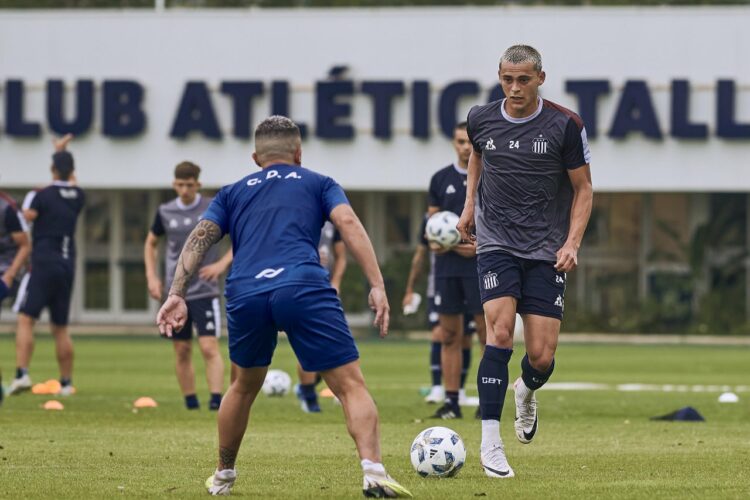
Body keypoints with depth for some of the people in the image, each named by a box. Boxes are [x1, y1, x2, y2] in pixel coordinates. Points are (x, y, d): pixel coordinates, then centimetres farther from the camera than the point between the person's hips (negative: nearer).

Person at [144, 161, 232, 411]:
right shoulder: (165, 212, 4)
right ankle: (190, 403, 15)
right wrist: (151, 276, 8)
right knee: (182, 351, 6)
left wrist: (222, 264, -12)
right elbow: (150, 243, 20)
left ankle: (217, 400, -19)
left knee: (209, 347, -15)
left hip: (205, 290, -3)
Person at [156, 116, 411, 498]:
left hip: (245, 294, 3)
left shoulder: (233, 193, 30)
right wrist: (377, 286, 0)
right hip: (303, 287, -3)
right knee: (350, 385, -2)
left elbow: (200, 237, 15)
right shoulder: (318, 184, 24)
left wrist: (176, 294, 6)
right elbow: (348, 223, 6)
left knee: (245, 385, 28)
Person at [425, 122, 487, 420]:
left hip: (482, 265, -3)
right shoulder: (441, 179, 10)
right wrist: (435, 241, -8)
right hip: (447, 266, 3)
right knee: (450, 335, 3)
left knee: (487, 333, -4)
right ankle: (451, 401, 6)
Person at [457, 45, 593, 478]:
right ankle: (491, 442, -17)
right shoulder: (482, 119, -1)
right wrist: (470, 203, 20)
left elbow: (583, 188, 1)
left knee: (542, 356, -3)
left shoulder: (565, 125, -8)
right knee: (500, 333, -20)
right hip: (497, 243, 1)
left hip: (547, 251, -1)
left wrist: (572, 243, -10)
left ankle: (527, 392, 35)